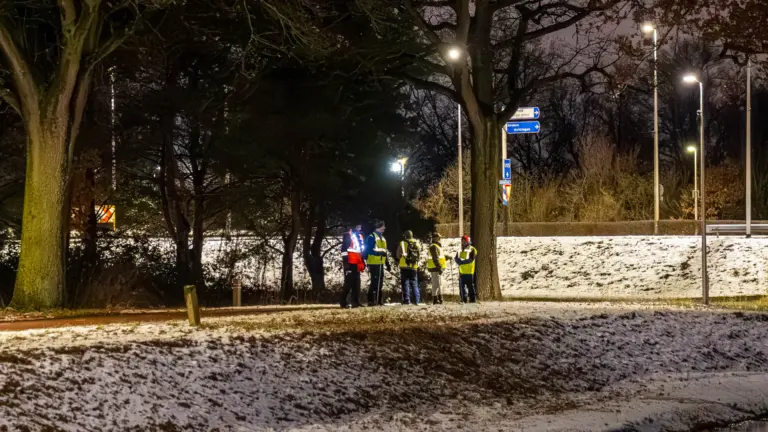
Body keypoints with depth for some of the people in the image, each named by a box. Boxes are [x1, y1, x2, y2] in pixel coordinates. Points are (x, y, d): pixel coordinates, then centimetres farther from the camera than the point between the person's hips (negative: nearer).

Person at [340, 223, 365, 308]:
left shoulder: (359, 236, 20)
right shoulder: (348, 235, -6)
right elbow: (344, 249, -13)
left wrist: (362, 262, 23)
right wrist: (345, 261, -18)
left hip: (357, 263, 8)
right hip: (350, 263, -8)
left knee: (356, 283, 7)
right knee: (348, 282, -9)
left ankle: (356, 302, 10)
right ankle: (343, 302, -5)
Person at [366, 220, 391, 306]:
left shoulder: (383, 238, 20)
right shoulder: (371, 237, -7)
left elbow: (385, 252, 23)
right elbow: (369, 250, -15)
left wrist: (388, 264, 21)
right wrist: (379, 252, -24)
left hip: (380, 263, 9)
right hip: (373, 264, -9)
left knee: (380, 282, 11)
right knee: (374, 282, -11)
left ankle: (379, 300, 17)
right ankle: (371, 301, -9)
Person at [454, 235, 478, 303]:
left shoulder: (472, 249, -3)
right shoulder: (460, 249, 17)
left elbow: (471, 259, -15)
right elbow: (456, 258, 9)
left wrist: (462, 262, -21)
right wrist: (459, 261, -14)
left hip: (469, 272, -6)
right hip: (461, 271, 6)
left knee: (470, 286, -5)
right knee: (462, 286, 6)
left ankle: (473, 299, -1)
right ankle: (463, 299, 12)